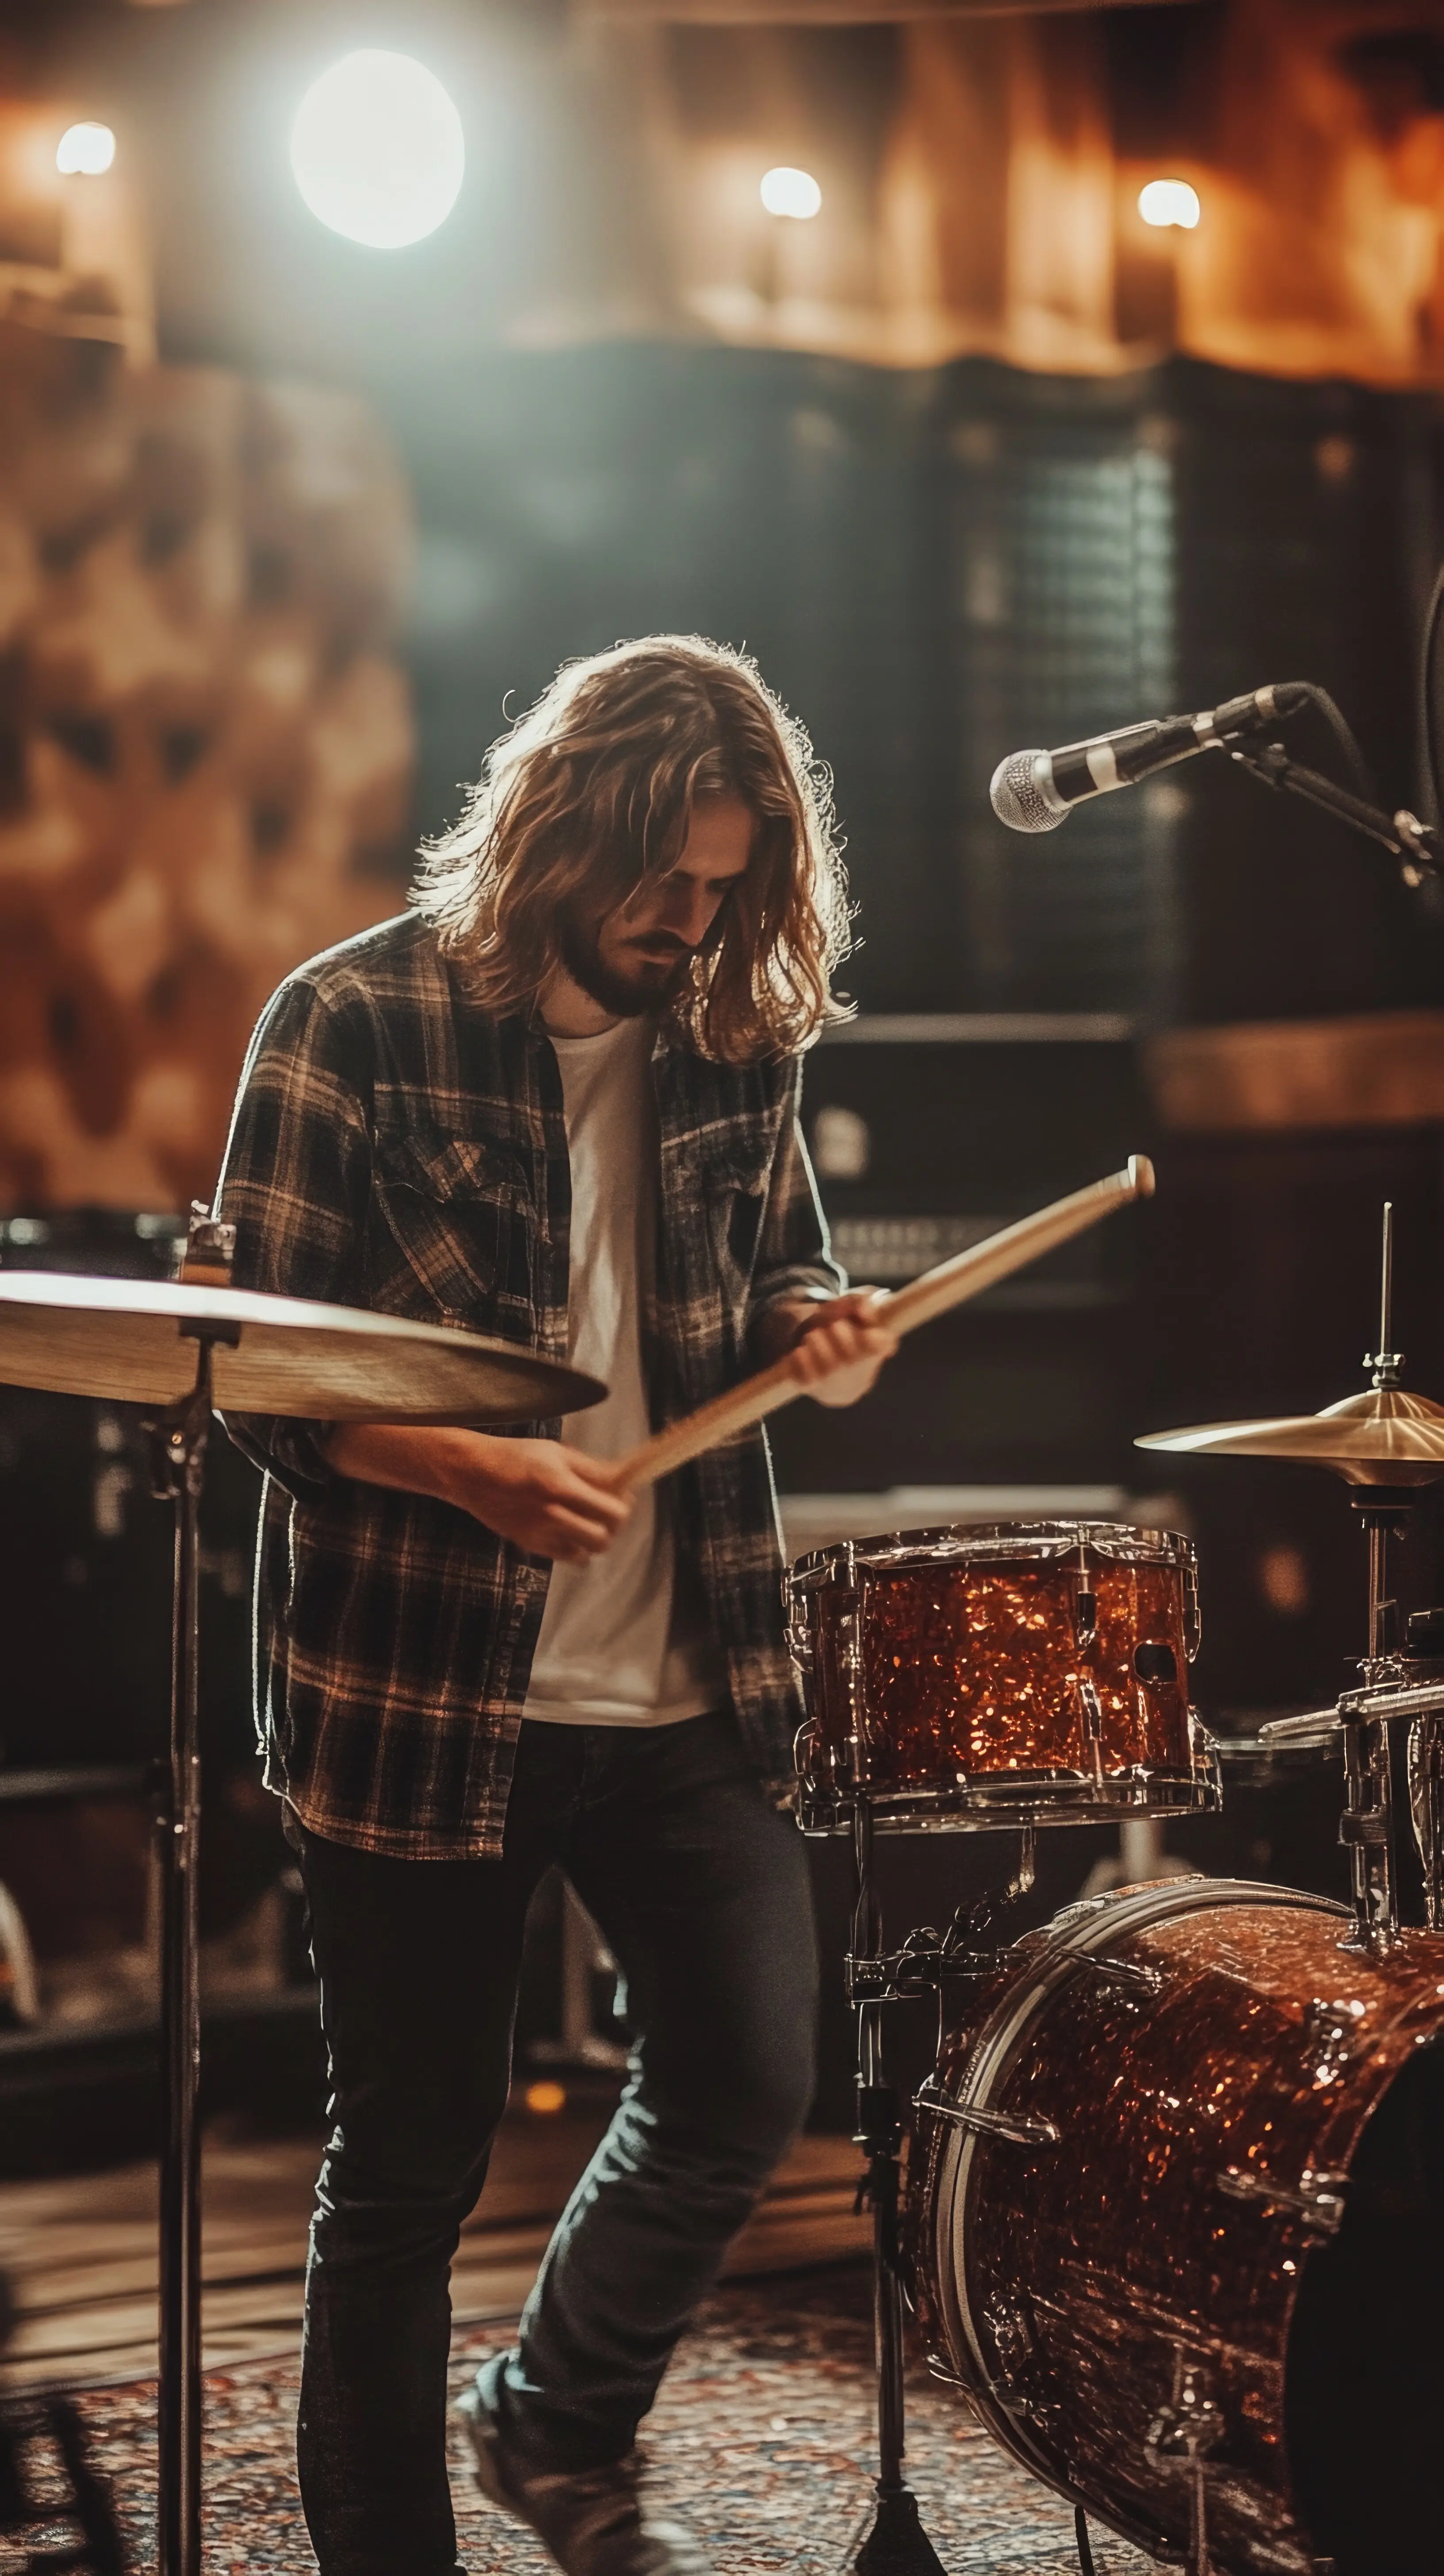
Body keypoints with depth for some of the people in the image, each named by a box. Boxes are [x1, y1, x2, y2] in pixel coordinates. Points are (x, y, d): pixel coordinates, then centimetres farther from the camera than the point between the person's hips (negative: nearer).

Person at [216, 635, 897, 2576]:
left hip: (683, 1685, 5)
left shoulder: (734, 1038, 6)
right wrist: (470, 1467, -26)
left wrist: (819, 1333, -4)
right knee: (412, 2164, 5)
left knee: (748, 2086, 3)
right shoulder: (357, 1024, -8)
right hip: (418, 1698, -4)